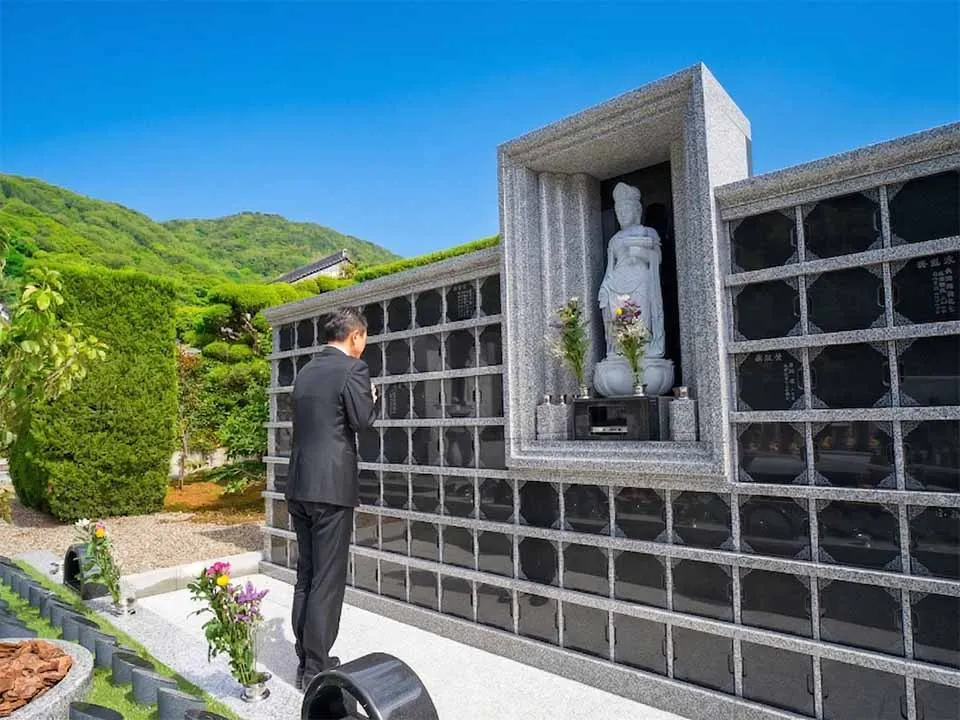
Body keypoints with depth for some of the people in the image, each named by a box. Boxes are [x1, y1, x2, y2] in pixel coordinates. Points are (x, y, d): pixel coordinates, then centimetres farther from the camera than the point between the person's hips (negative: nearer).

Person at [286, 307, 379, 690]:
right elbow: (362, 419, -15)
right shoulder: (353, 368, -9)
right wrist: (372, 397, 5)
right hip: (331, 486, -8)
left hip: (299, 486, 8)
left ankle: (308, 659, 26)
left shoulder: (306, 371, 14)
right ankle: (315, 669, 11)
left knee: (306, 576, 16)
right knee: (328, 580, 2)